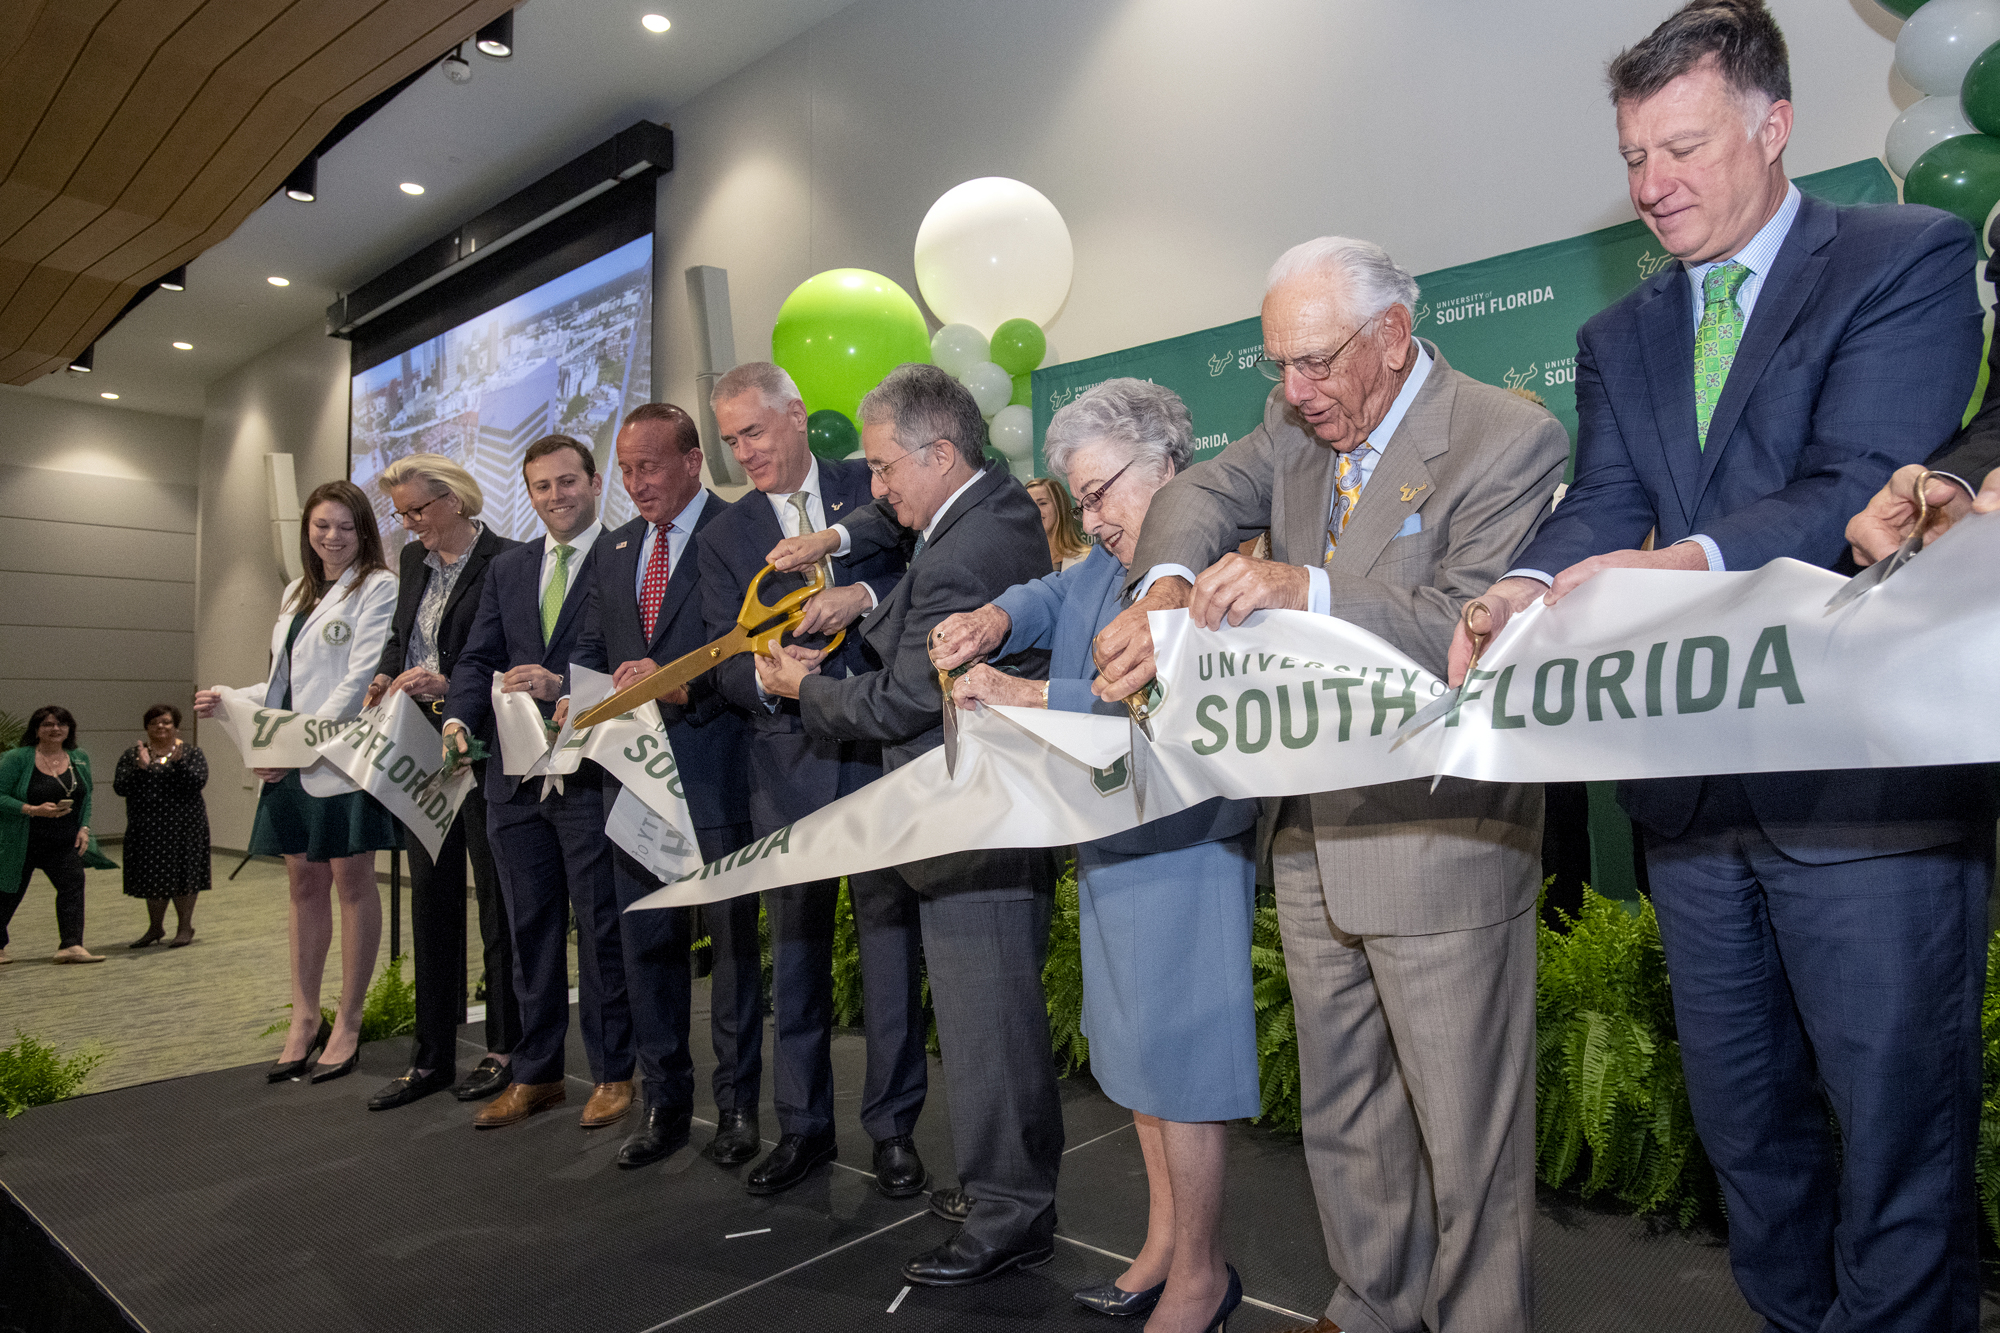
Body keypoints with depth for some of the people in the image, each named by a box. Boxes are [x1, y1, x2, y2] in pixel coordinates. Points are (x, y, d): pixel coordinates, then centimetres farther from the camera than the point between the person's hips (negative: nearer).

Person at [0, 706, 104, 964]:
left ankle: (71, 945, -14)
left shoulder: (80, 759, 7)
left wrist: (84, 828, -1)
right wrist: (34, 810, -23)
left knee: (73, 884, -12)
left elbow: (86, 798, 11)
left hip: (65, 844, 3)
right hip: (21, 843, -3)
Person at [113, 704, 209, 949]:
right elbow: (120, 788, -5)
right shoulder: (132, 756, 6)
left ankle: (185, 927, 13)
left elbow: (198, 782, -13)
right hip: (146, 826, 3)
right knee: (153, 877, 11)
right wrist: (140, 767, -19)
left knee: (182, 876, 1)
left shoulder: (191, 753, 1)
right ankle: (155, 928, 26)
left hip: (183, 825, -2)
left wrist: (178, 762, -25)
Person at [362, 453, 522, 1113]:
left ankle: (504, 1048, 18)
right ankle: (432, 1057, 22)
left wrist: (451, 686, -21)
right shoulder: (413, 559, 12)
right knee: (431, 899, 11)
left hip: (483, 754, -7)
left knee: (496, 898, 4)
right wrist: (386, 676, 3)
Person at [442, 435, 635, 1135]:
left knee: (600, 927, 3)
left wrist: (563, 685, -25)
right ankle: (534, 1074, 27)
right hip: (516, 774, 6)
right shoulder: (506, 568, 16)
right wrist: (459, 717, -7)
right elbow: (477, 657, 11)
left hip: (591, 773, -6)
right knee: (530, 928, 14)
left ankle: (612, 1073, 17)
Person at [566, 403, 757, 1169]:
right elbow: (592, 650, 17)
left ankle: (737, 1104, 20)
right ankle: (665, 1103, 27)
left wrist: (680, 682, -25)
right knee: (646, 940, 13)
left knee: (731, 938, 4)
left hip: (714, 769, -6)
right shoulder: (616, 551, 16)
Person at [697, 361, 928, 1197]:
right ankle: (803, 1125, 25)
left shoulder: (872, 488, 6)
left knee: (890, 934, 3)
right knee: (795, 946, 9)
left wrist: (864, 595, -17)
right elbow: (722, 663, 5)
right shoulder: (724, 536, 12)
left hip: (882, 745, -2)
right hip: (789, 759, 2)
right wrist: (768, 676, -16)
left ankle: (893, 1125, 18)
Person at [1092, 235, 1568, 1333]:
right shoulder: (1297, 419, 9)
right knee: (1341, 1116, 20)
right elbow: (1201, 496, 0)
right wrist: (1165, 592, -21)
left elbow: (1467, 626, -19)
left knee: (1468, 1128, 7)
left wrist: (1304, 588, -31)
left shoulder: (1510, 439, -11)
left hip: (1441, 842, -6)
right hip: (1312, 840, 7)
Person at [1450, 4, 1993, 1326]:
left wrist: (1694, 560, -34)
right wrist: (1524, 592, -22)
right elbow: (1602, 506, -1)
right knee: (1742, 1117, 19)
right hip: (1696, 783, 6)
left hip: (1866, 775, -5)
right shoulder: (1618, 338, 13)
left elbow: (1862, 483, -17)